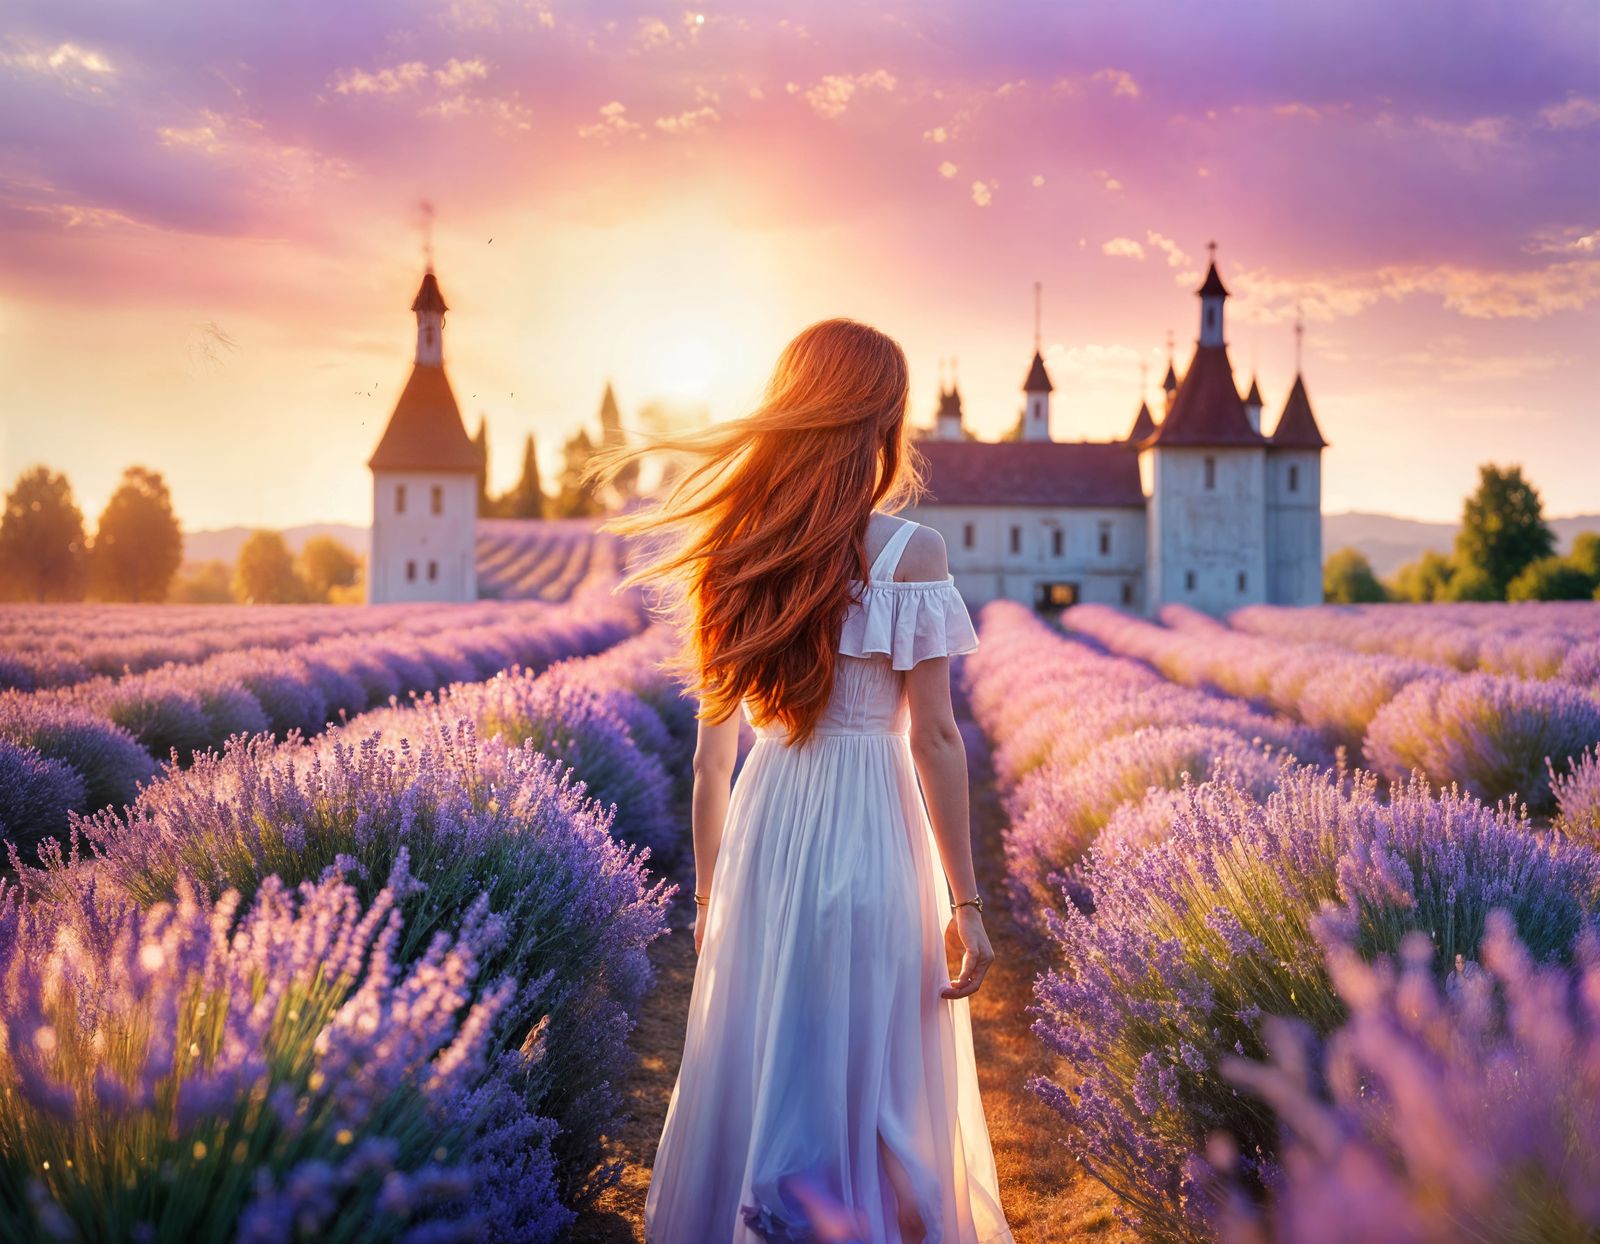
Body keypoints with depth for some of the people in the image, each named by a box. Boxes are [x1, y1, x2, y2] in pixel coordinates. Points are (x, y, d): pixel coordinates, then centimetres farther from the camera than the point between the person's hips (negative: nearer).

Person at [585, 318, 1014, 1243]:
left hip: (764, 828, 5)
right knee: (876, 1085, 8)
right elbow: (934, 736, -11)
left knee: (752, 1075, 15)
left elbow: (712, 749, 7)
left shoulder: (736, 551, 5)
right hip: (872, 828, -4)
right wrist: (965, 901, -6)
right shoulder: (908, 550, -8)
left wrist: (710, 891, 15)